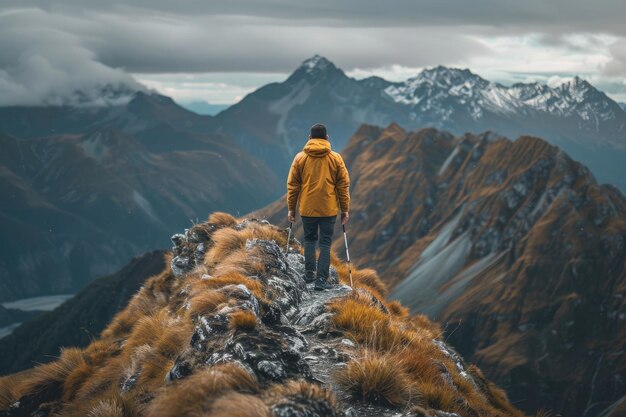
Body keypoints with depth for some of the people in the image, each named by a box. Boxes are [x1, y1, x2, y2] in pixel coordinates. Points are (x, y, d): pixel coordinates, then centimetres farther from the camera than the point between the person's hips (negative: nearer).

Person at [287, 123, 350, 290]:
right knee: (325, 243, 5)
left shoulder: (300, 158, 0)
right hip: (329, 209, -1)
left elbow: (292, 185, 2)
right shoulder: (336, 158, -1)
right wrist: (345, 210, 7)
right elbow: (344, 185, 0)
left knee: (309, 240, 20)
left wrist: (291, 208, 9)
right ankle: (321, 280, -1)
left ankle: (310, 273, 20)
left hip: (307, 208, 1)